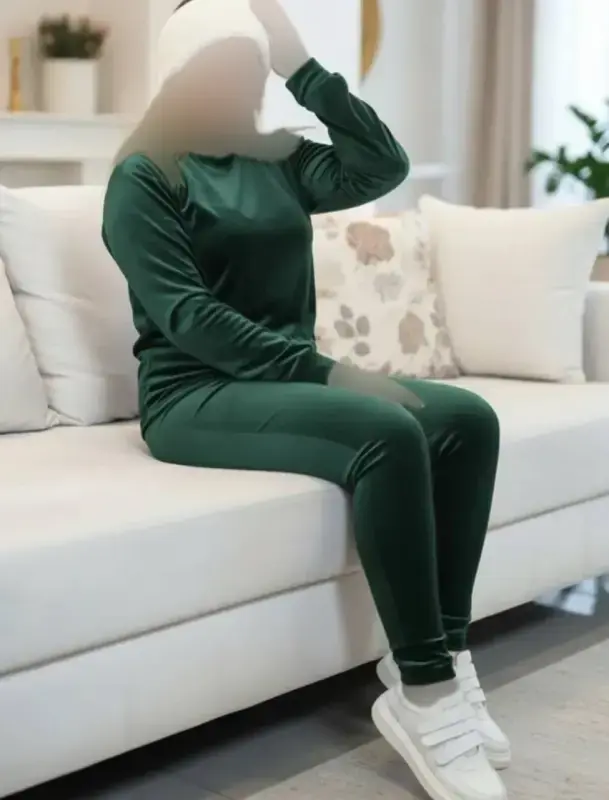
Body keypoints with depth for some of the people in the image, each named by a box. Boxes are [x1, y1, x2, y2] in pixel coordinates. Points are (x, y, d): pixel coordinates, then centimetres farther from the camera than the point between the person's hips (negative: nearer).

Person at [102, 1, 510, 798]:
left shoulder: (276, 160, 17)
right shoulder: (144, 176, -4)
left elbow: (384, 167, 5)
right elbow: (187, 317, -16)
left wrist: (303, 66, 3)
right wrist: (324, 371, -22)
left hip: (286, 379, 7)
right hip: (194, 395, -7)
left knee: (468, 419, -16)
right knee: (387, 432, -32)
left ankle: (442, 653, -15)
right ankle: (423, 693, -25)